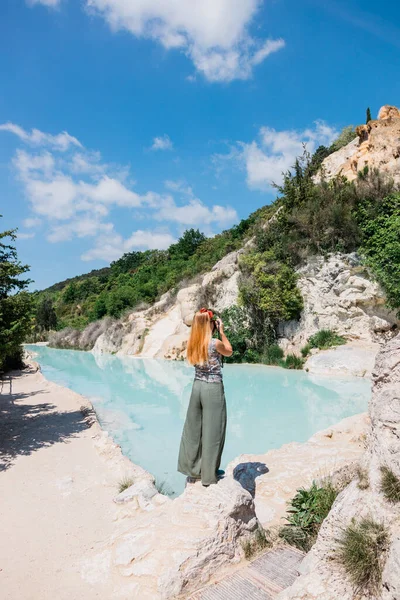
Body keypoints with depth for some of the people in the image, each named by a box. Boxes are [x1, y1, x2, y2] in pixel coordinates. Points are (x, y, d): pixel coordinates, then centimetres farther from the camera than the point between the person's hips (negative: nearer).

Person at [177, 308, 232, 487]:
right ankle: (209, 476, 19)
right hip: (213, 389, -6)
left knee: (193, 429, 15)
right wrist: (222, 332, 3)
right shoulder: (215, 343, -15)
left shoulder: (193, 343, 0)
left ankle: (192, 471, 29)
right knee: (212, 432, 6)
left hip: (197, 387, 6)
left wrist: (217, 333, 11)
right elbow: (229, 352, 4)